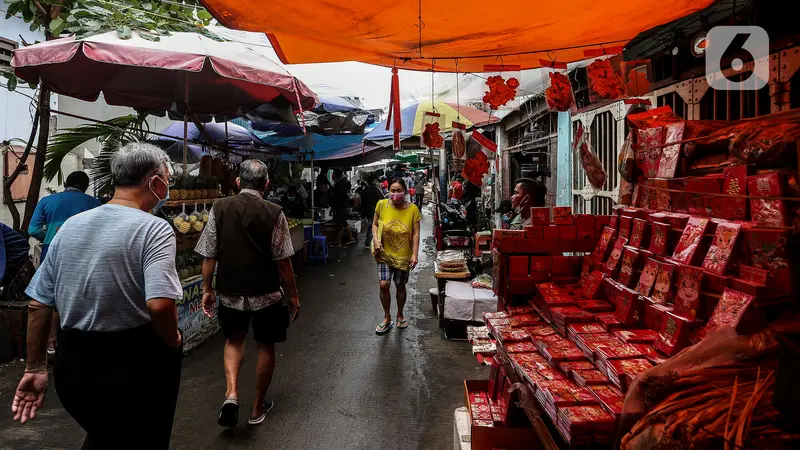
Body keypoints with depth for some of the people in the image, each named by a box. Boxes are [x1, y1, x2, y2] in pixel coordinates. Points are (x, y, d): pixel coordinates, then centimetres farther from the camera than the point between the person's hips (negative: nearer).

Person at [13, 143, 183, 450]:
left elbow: (38, 304, 6)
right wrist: (173, 341, -11)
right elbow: (160, 305, -30)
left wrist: (35, 368, 14)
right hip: (135, 367, -5)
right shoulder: (154, 229, -17)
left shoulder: (70, 225, 3)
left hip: (72, 366, 6)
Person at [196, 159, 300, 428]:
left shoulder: (219, 208, -6)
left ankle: (231, 393, 3)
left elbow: (209, 256, -4)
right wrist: (293, 295, -1)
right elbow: (283, 261, -12)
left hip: (230, 292, 2)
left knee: (234, 340, 24)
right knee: (266, 346, 16)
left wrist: (207, 289, 8)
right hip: (266, 294, -2)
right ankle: (258, 407, 29)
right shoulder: (274, 213, -13)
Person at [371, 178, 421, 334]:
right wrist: (375, 239, -14)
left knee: (400, 286, 13)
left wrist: (415, 254, -14)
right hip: (385, 253, 0)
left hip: (404, 255, 0)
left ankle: (400, 314, 38)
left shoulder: (412, 209, -12)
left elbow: (416, 233, -8)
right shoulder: (382, 205, -9)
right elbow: (375, 224, 3)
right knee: (384, 284, -9)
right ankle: (387, 317, 13)